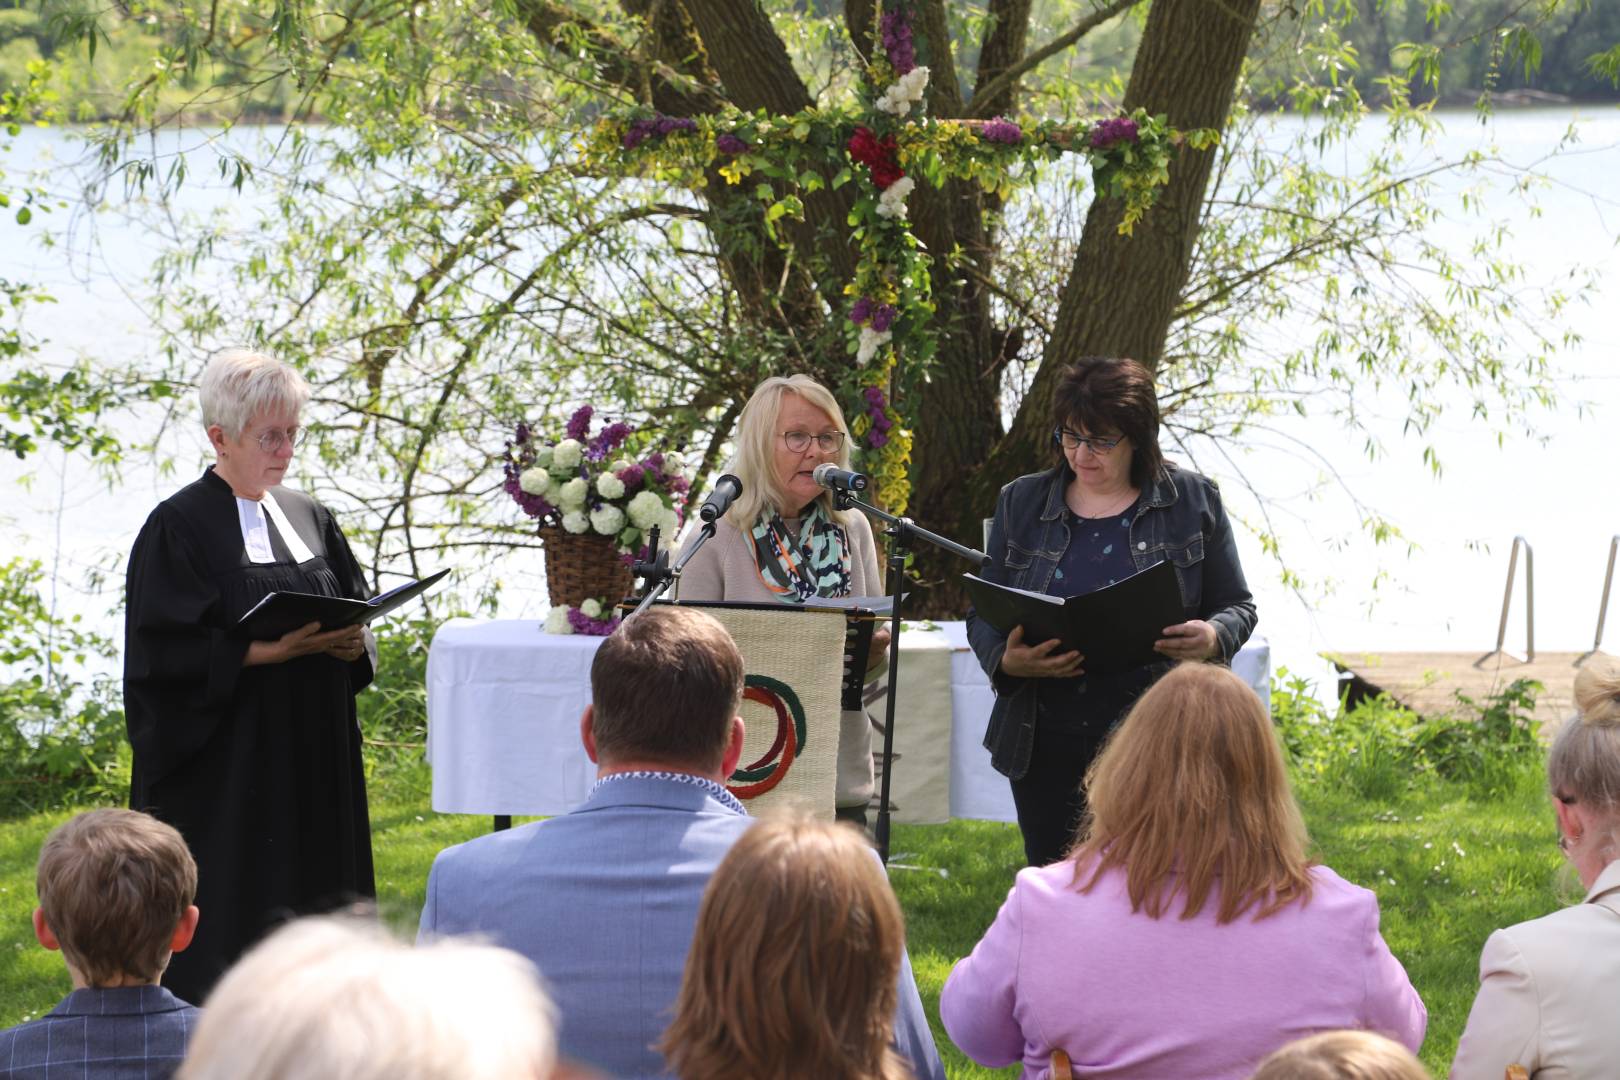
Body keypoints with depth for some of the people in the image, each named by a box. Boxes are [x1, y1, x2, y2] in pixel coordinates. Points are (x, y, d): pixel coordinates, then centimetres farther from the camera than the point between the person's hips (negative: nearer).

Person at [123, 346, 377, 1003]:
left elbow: (358, 614, 16)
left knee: (314, 900, 6)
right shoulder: (180, 527, -7)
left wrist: (352, 642, -7)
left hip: (314, 757, 6)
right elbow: (162, 652, -13)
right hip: (223, 767, -6)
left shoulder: (309, 519, 12)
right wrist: (262, 652, -23)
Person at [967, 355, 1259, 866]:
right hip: (1048, 745, 3)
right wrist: (1007, 660, -12)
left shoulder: (1193, 502, 5)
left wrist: (1214, 638, -14)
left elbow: (1238, 607, 10)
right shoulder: (1021, 503, 11)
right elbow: (982, 613, 11)